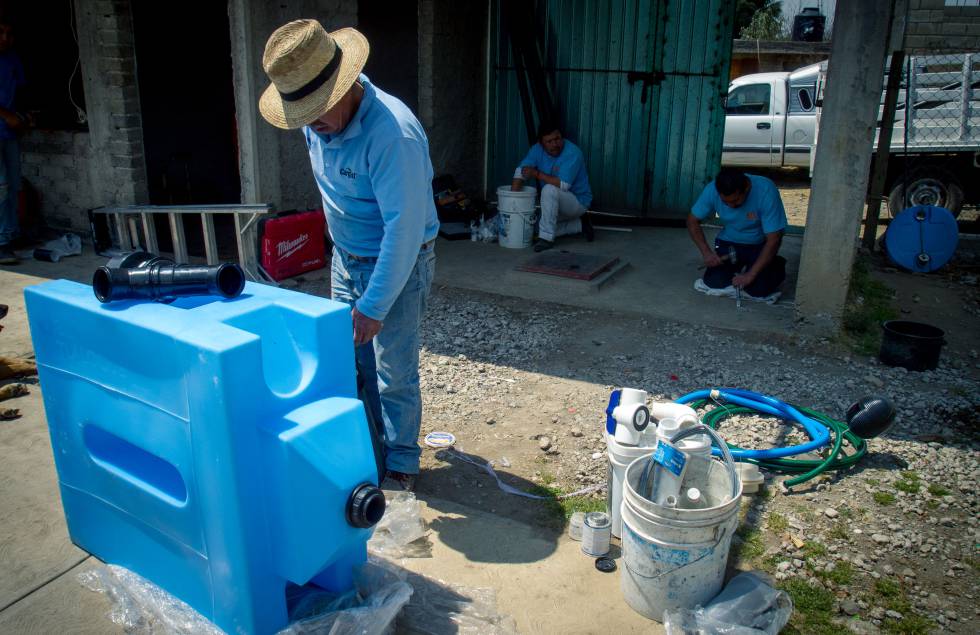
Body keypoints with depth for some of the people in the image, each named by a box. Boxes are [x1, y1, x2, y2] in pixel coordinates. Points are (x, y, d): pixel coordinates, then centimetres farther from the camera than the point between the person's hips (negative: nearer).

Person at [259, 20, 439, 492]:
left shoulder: (392, 133, -31)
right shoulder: (318, 121, -5)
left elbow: (404, 227, -30)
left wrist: (374, 306, -25)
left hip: (398, 263, -7)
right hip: (346, 258, 8)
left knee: (393, 374, 1)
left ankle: (402, 466, 22)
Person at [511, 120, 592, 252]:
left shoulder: (573, 153, -26)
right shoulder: (537, 149, -7)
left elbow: (563, 185, -34)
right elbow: (520, 171, -11)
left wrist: (536, 174, -29)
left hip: (578, 200, -8)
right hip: (555, 202, 8)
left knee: (549, 189, -33)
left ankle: (546, 238, -23)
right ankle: (580, 225, 10)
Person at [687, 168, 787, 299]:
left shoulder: (766, 191, -32)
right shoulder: (712, 190, -23)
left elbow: (773, 239, -28)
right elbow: (693, 221, -8)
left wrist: (750, 275, -30)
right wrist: (706, 252, -22)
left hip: (760, 245, -2)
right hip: (729, 243, 3)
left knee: (758, 289, -21)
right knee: (714, 282, -17)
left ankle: (776, 266, 14)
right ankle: (739, 267, 18)